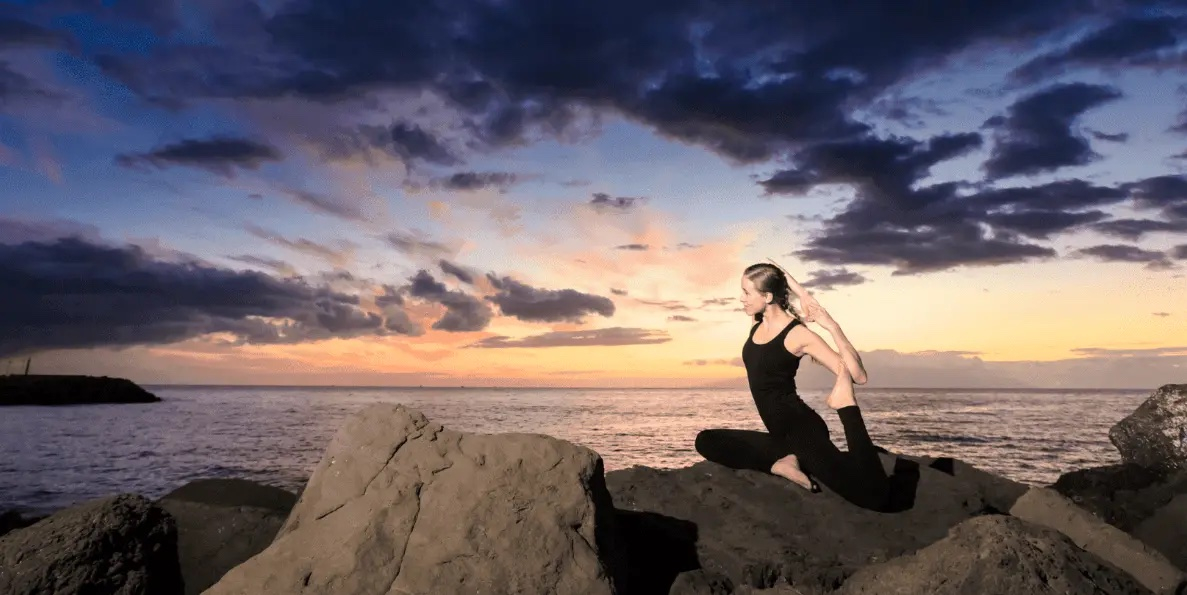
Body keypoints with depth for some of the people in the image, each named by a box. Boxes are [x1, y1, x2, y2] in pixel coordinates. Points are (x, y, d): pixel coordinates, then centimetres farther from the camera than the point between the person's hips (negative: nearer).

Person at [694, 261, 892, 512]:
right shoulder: (759, 323, 6)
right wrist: (804, 296, 3)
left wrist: (832, 327, -26)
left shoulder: (799, 335, -14)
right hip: (781, 433, 9)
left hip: (802, 429, -9)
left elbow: (859, 377, -19)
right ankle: (781, 462, -10)